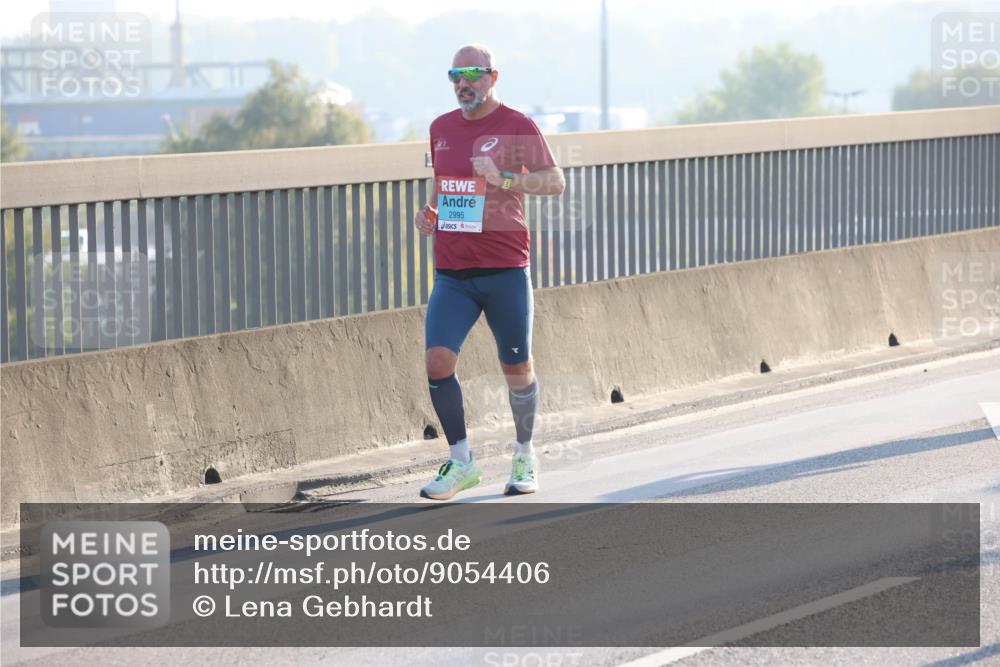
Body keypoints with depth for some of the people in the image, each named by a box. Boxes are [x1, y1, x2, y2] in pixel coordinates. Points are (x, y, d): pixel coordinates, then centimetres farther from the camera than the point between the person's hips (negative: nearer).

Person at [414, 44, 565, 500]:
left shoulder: (517, 126, -4)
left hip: (505, 271, -4)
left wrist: (504, 180, -23)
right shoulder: (441, 128, 12)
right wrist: (430, 211, 8)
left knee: (517, 367, 3)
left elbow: (555, 181, -10)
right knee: (437, 360, -11)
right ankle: (461, 462, 0)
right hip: (451, 273, 4)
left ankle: (525, 458, 23)